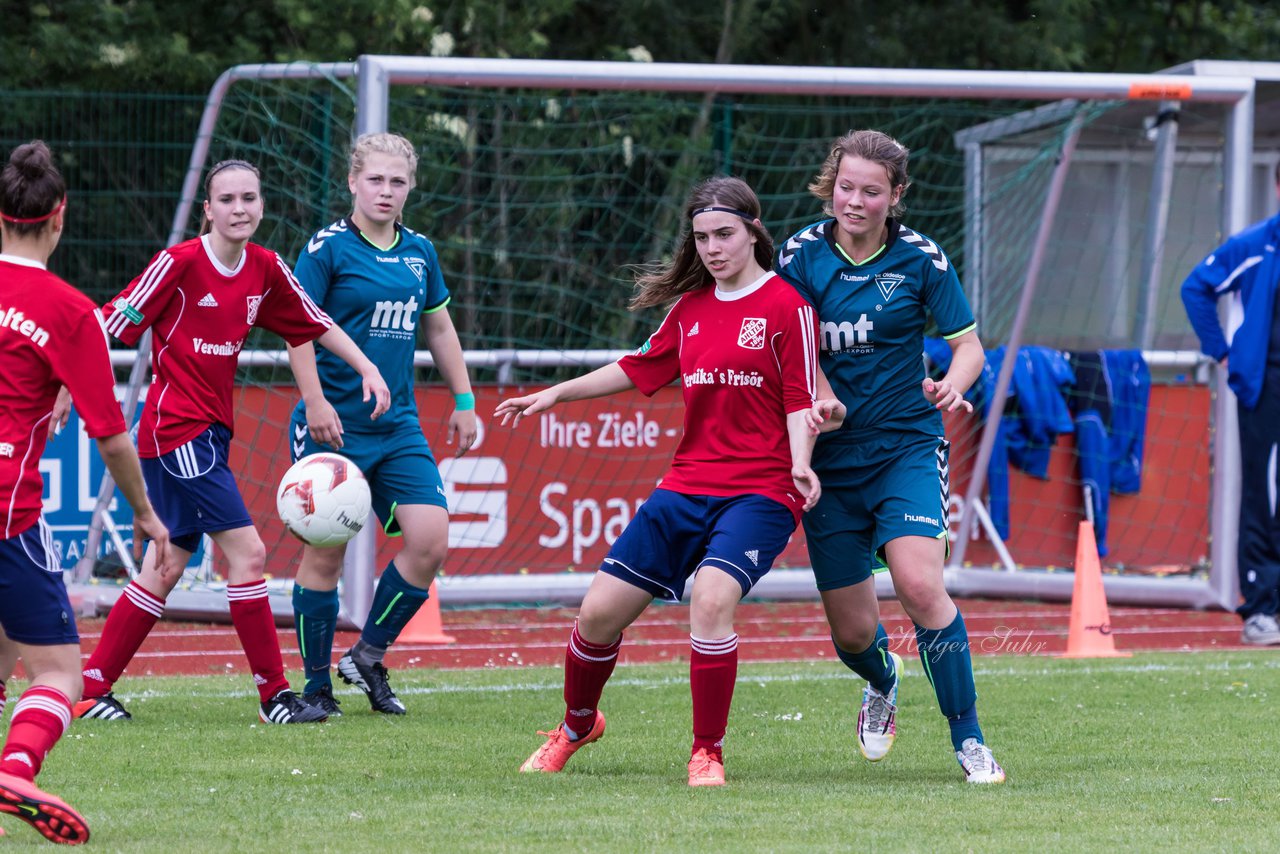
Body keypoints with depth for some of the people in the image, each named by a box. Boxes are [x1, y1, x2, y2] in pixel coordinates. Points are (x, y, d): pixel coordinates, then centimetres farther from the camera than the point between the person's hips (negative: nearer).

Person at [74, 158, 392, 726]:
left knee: (165, 568, 10)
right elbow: (112, 325, -11)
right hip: (175, 427, -8)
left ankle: (91, 688, 17)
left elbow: (317, 325, 17)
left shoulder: (265, 269, 5)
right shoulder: (179, 263, -13)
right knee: (246, 552, -11)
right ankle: (274, 695, -6)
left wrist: (367, 369, 9)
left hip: (211, 432, 8)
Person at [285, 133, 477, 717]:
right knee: (325, 553, -2)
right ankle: (316, 686, 10)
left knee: (430, 540, -8)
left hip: (399, 427, 5)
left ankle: (368, 656, 11)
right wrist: (314, 400, -20)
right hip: (335, 424, -5)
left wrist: (464, 401, 21)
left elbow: (438, 327, 21)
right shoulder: (329, 248, -7)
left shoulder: (420, 253, 10)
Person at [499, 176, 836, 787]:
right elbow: (641, 369, 25)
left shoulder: (785, 308, -5)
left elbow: (801, 399, -8)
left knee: (711, 598, -31)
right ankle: (576, 727, 30)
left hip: (760, 491, -6)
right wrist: (555, 394, 24)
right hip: (687, 485, 6)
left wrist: (800, 465, -25)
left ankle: (708, 754, -17)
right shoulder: (690, 307, 12)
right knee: (599, 610, 2)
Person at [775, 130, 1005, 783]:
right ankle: (882, 682, 43)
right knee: (851, 632, 4)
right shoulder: (802, 254, -2)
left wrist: (952, 384, -23)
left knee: (918, 583, -26)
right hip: (829, 455, 2)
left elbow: (968, 344, 0)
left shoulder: (919, 258, -5)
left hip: (906, 445, -2)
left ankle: (968, 741, -13)